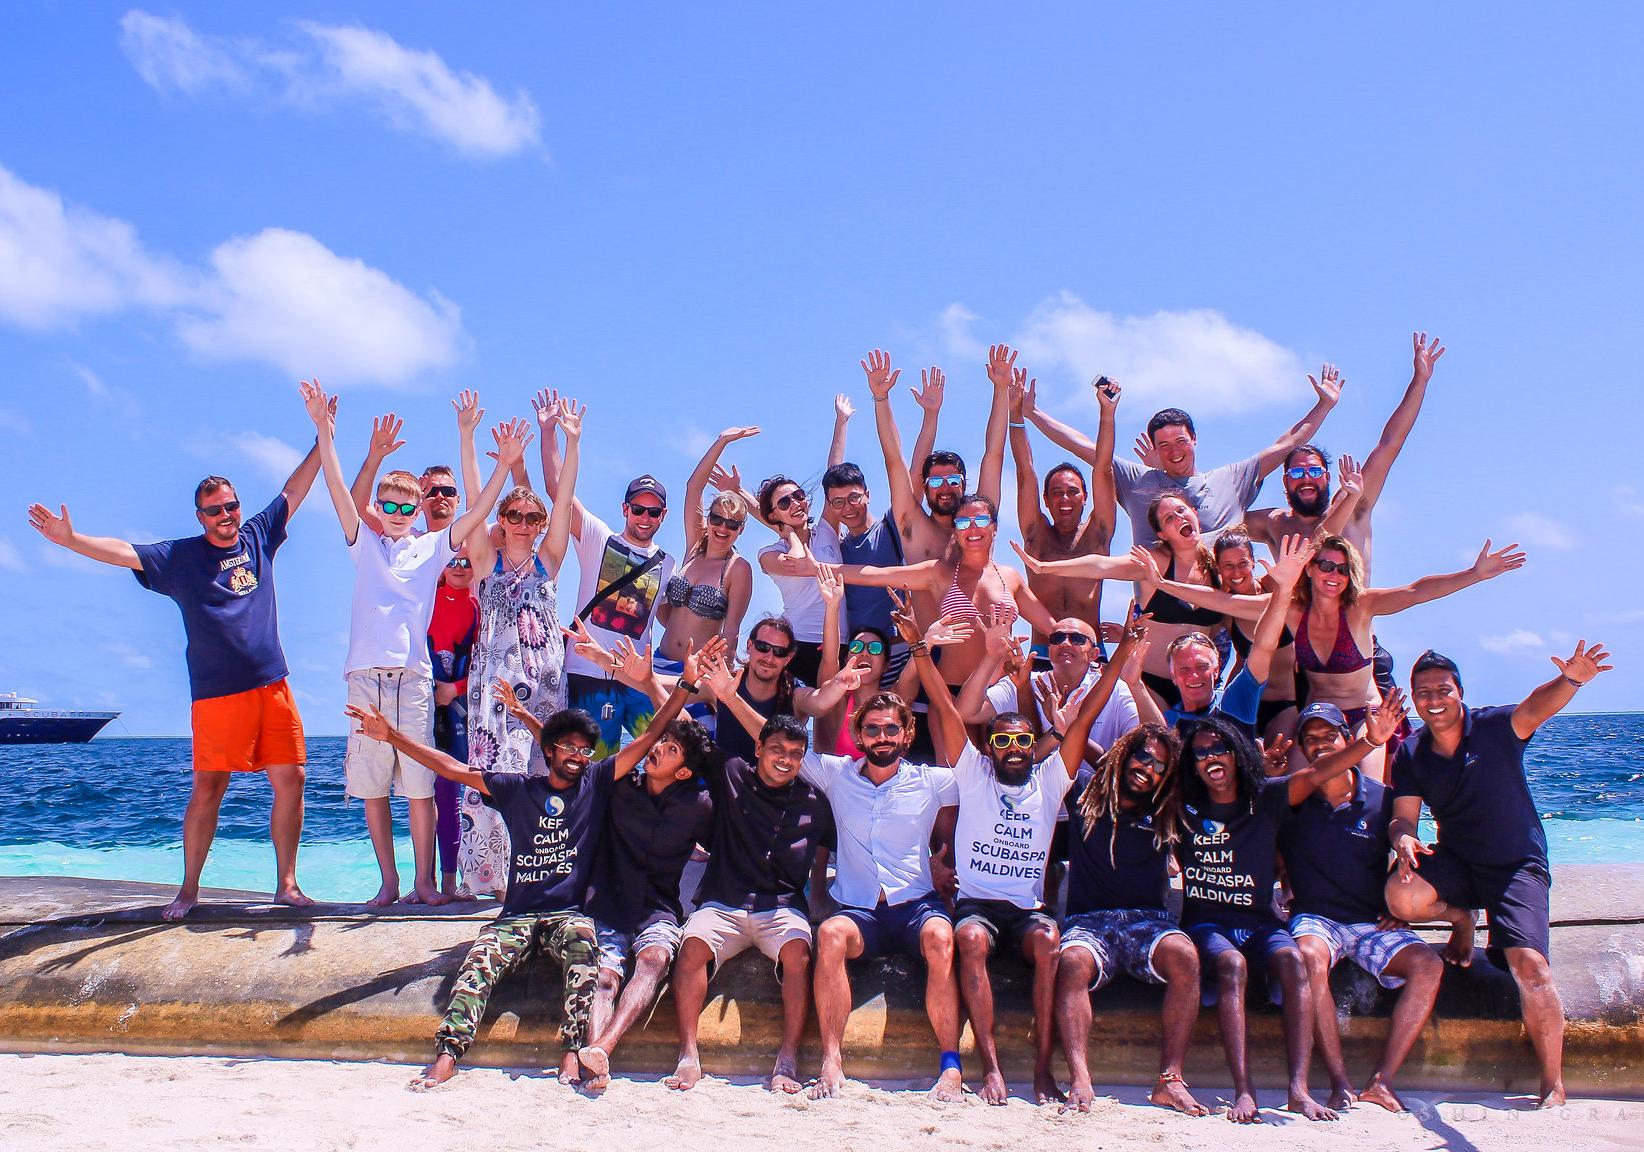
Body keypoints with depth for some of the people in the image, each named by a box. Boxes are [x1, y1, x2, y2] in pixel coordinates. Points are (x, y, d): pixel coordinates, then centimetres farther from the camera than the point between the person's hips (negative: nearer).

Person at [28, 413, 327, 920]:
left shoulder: (258, 536, 12)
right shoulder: (180, 556, 4)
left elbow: (293, 492, 20)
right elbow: (124, 552, -8)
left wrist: (323, 440, 20)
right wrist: (71, 539, -23)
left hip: (272, 685, 3)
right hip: (217, 692, -3)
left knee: (289, 779, 0)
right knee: (207, 789, -1)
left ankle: (286, 883, 9)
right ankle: (189, 889, 11)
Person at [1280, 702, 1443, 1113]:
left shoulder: (1381, 799, 7)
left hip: (1374, 924, 2)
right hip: (1316, 919, -2)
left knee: (1428, 965, -27)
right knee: (1309, 956, -36)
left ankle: (1382, 1082, -27)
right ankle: (1341, 1084, -33)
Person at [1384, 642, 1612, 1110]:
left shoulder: (1494, 728, -12)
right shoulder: (1410, 754, -1)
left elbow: (1536, 707, -32)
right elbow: (1404, 817, -5)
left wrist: (1571, 679, -55)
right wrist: (1404, 840, -31)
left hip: (1518, 865, -3)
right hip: (1455, 861, 3)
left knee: (1529, 963, -22)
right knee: (1401, 896, -28)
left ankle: (1554, 1087, -6)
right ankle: (1460, 918, 9)